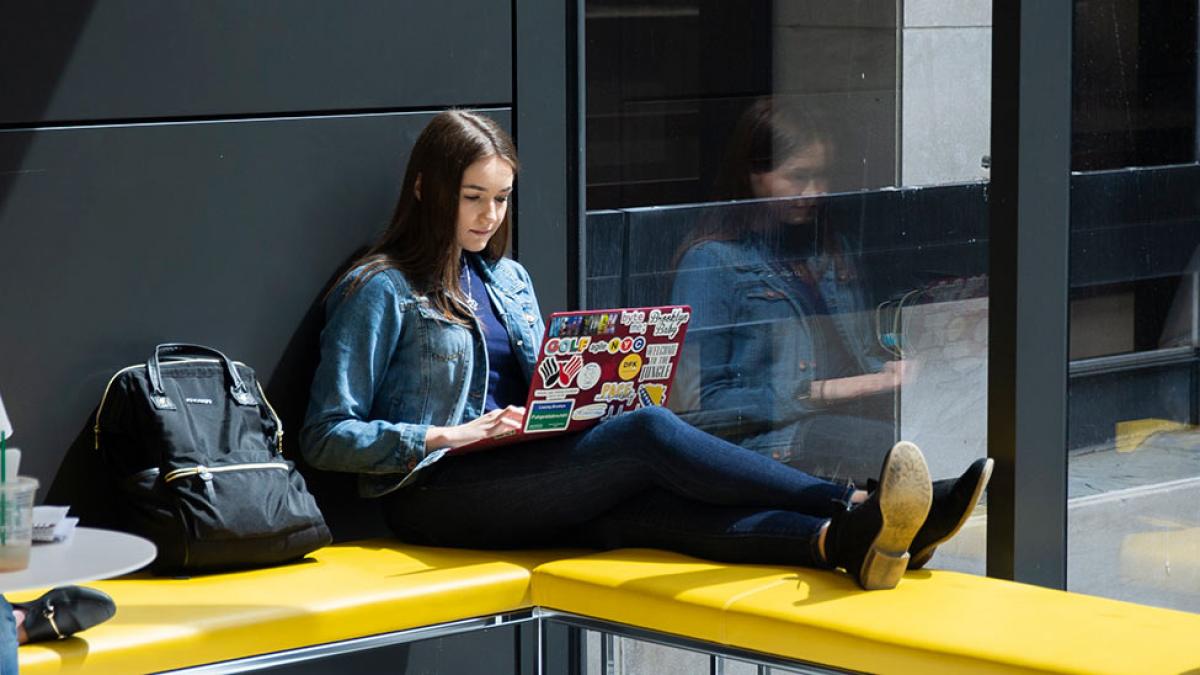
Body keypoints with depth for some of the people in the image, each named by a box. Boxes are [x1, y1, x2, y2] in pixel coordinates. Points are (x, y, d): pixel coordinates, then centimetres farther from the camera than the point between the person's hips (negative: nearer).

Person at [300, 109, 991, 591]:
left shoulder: (508, 278, 22)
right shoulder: (381, 290, 0)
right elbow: (327, 437, -5)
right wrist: (449, 436, -15)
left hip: (520, 478, 6)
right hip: (433, 491, -6)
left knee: (643, 505, -28)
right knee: (649, 432, -26)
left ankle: (846, 543, -52)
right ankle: (855, 508, -35)